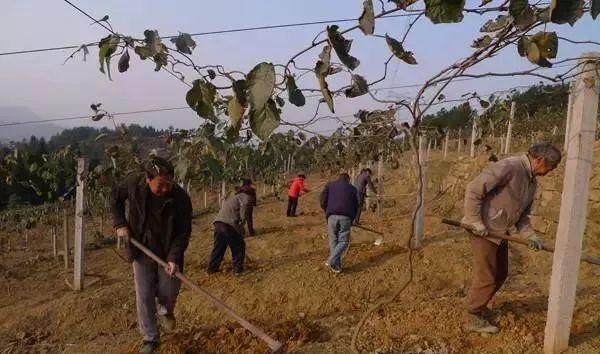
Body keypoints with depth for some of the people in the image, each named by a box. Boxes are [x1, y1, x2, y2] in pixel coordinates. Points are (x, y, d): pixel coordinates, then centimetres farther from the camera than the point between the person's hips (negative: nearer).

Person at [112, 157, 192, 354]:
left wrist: (174, 257, -29)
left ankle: (165, 311, 43)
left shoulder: (181, 198, -23)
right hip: (142, 249, 2)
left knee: (169, 292, 6)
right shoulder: (134, 184, -17)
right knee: (144, 297, 4)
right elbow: (116, 198, 5)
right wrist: (120, 224, -5)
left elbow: (183, 232, -18)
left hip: (168, 252, -1)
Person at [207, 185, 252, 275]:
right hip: (228, 223, -8)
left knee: (218, 247, 21)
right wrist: (242, 221, -10)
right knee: (238, 247, 7)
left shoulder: (233, 197, 35)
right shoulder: (245, 196, 9)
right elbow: (244, 205, -16)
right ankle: (238, 269, 12)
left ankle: (212, 268, 28)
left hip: (218, 222, 8)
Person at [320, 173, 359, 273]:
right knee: (343, 241, 8)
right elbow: (356, 206, 19)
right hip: (346, 217, 0)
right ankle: (332, 261, -10)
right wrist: (351, 219, 28)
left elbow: (323, 200, 8)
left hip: (332, 216, 1)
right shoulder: (352, 188, 23)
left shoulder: (329, 185, 22)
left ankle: (336, 266, 12)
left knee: (333, 240, 12)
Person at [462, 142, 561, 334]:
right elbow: (473, 190, -25)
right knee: (486, 278, 0)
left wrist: (530, 236, 0)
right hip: (483, 231, -9)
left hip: (500, 232, 9)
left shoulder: (532, 182, 10)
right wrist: (476, 222, -22)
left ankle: (478, 305, 38)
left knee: (500, 274, 20)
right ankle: (474, 318, 17)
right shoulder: (509, 167, -20)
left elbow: (522, 215, 15)